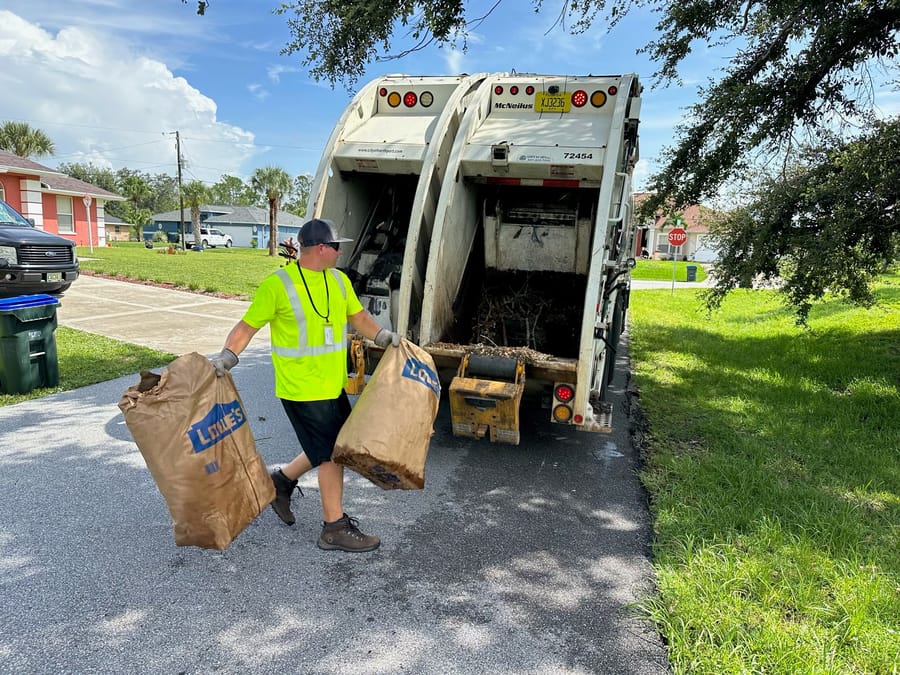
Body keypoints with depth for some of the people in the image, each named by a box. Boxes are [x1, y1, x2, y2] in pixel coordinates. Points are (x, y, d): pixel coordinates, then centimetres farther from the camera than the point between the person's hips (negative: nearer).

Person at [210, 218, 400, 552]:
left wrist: (383, 336, -1)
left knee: (335, 445, 17)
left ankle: (282, 480, 37)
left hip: (333, 385, 8)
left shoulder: (338, 280, 7)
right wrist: (226, 356, -23)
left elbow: (359, 316, 13)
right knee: (331, 453, 0)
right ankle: (335, 529, 16)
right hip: (302, 389, -8)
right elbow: (247, 326, -10)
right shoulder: (278, 284, -14)